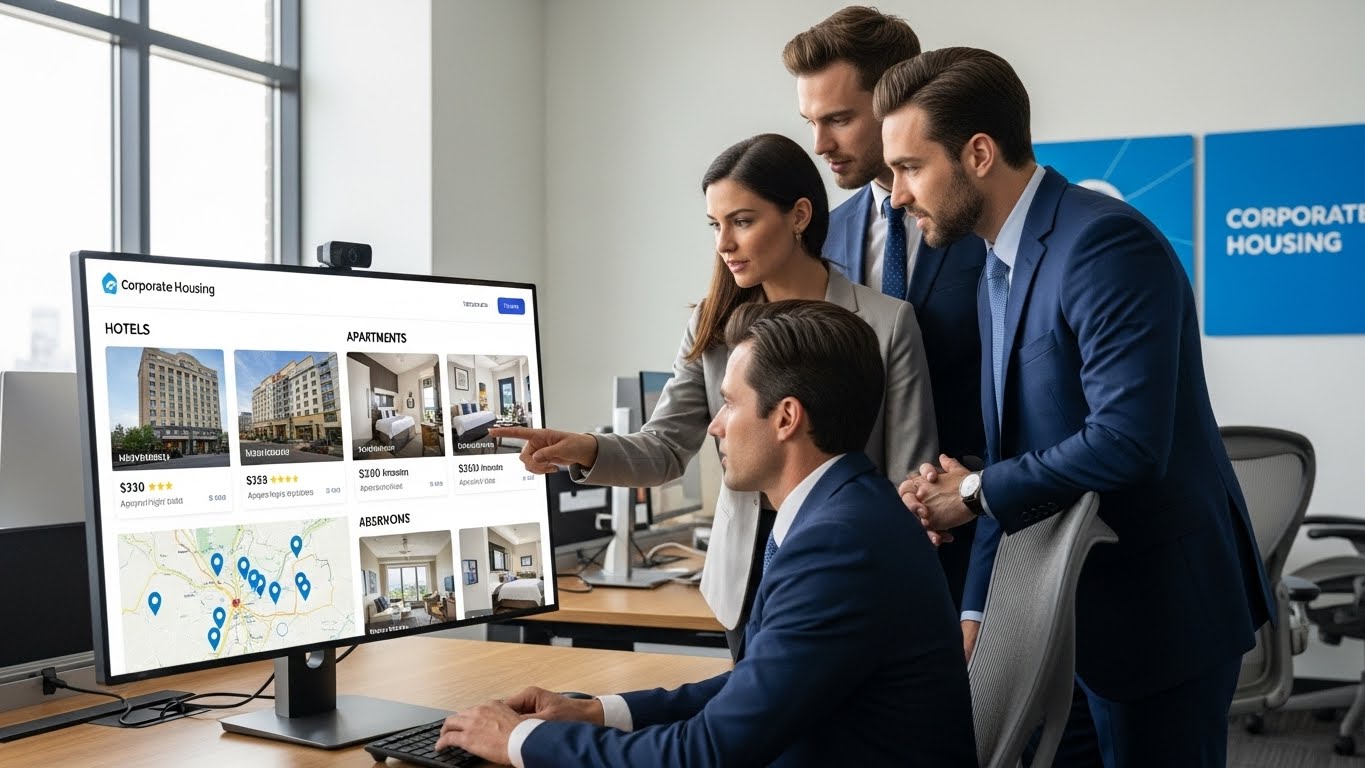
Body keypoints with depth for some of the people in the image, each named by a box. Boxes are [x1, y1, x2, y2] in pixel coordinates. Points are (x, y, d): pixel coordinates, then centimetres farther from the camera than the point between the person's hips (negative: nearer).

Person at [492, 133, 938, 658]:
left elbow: (910, 482, -6)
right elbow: (667, 446, -3)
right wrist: (588, 452, -22)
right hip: (747, 580, 3)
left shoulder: (886, 323, -8)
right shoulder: (713, 325, 2)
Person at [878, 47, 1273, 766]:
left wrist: (976, 492, -16)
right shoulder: (998, 274, 9)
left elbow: (1127, 440, -29)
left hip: (1159, 601, -8)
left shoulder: (1105, 242, -20)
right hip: (1073, 601, 8)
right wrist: (977, 611, 3)